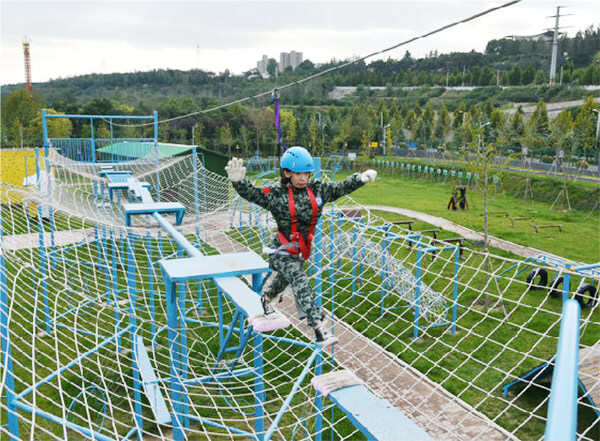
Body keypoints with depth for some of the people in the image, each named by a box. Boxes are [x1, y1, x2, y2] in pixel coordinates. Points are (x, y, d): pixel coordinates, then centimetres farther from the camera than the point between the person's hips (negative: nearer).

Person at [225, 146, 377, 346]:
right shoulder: (276, 194, -17)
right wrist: (239, 181, -45)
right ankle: (320, 330, -29)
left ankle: (266, 299, 62)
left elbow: (341, 188, 5)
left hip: (301, 252, 6)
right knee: (301, 283, -25)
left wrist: (361, 178, -7)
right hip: (282, 252, -6)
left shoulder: (317, 190, -3)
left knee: (283, 281, 29)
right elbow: (251, 193, -25)